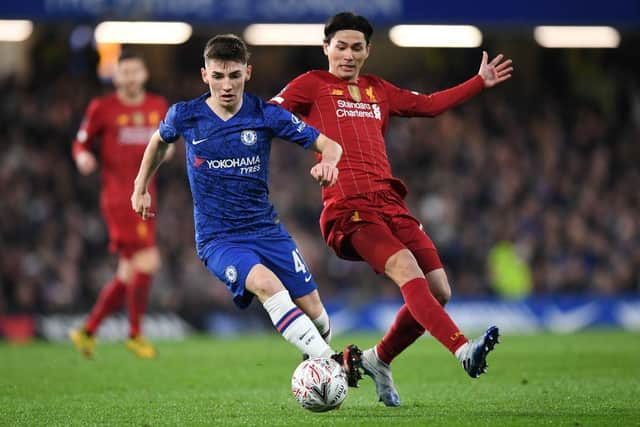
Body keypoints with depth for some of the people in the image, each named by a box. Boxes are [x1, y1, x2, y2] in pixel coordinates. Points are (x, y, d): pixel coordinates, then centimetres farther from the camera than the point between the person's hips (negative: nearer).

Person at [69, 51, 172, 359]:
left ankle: (87, 331, 19)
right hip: (118, 197, -7)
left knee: (129, 274, 8)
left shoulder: (158, 106, 12)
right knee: (146, 261, -15)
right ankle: (135, 335, -3)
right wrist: (83, 157, -19)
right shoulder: (102, 108, -2)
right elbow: (82, 143, 4)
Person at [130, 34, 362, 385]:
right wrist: (141, 188, 22)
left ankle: (321, 361, 31)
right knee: (266, 283, -33)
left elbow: (329, 145, -2)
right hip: (217, 238, -2)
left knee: (314, 311, -5)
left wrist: (328, 163, -24)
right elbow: (159, 140, 22)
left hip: (266, 229, 2)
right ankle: (333, 363, -38)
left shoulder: (267, 115, -4)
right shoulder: (184, 116, -2)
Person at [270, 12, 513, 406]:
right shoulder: (312, 85, 10)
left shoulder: (379, 91, 26)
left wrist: (480, 82, 35)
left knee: (439, 290, -3)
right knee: (406, 270, -28)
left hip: (390, 202, 7)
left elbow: (430, 105, 36)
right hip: (347, 207, -7)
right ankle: (464, 350, -43)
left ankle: (379, 359, 17)